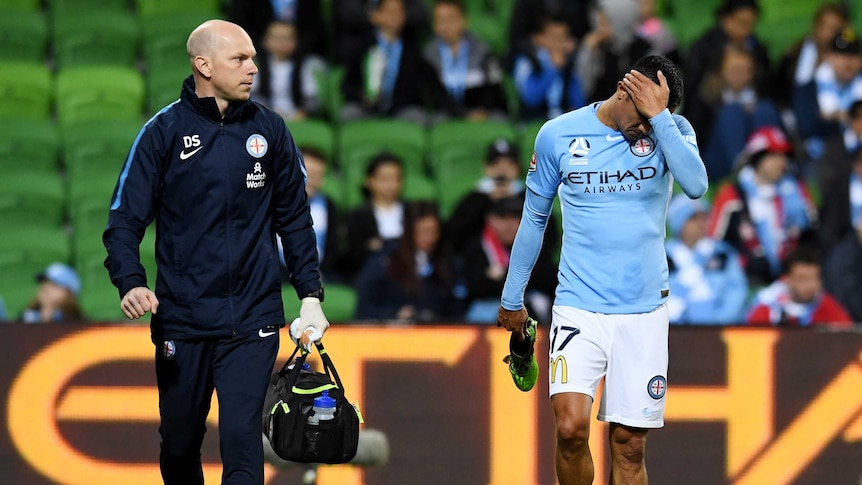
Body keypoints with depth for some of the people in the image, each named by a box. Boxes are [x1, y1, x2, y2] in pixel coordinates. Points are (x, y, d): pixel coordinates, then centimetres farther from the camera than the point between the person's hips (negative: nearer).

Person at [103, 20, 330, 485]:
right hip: (182, 319, 0)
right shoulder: (165, 131, -2)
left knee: (241, 438, -12)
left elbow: (294, 217, 13)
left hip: (252, 320, 0)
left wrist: (310, 295, 8)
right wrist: (130, 282, -21)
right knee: (179, 442, 10)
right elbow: (125, 218, -4)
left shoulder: (268, 129, 5)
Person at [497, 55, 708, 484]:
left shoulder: (673, 129, 0)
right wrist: (511, 299, 17)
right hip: (579, 307, -1)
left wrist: (658, 115, -21)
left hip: (644, 311, 1)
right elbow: (534, 219, 12)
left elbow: (696, 186, -21)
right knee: (571, 427, -17)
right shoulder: (558, 135, 0)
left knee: (629, 444, 0)